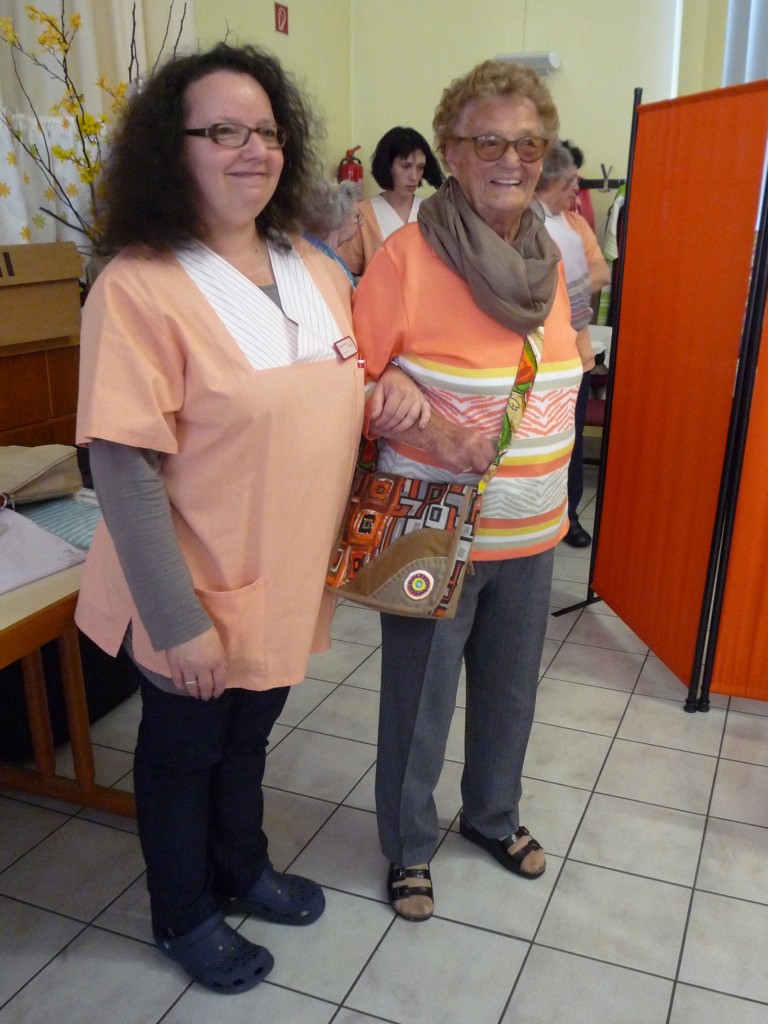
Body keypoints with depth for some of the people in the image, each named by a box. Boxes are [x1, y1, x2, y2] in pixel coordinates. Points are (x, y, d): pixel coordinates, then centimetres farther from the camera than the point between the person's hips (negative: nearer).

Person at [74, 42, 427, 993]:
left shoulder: (315, 270, 2)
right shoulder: (138, 287, -20)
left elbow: (345, 381, 17)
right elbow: (122, 467, -22)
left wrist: (396, 383, -6)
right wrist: (178, 621, -22)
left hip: (288, 584, 6)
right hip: (197, 601, -6)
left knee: (248, 738, 26)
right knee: (183, 754, 18)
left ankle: (242, 870, 52)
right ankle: (182, 916, 44)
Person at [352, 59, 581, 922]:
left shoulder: (549, 258, 4)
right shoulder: (407, 256, -16)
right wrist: (429, 433, -24)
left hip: (532, 529, 6)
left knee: (510, 688, 22)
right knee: (420, 697, 11)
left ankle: (493, 816, 49)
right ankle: (408, 843, 38)